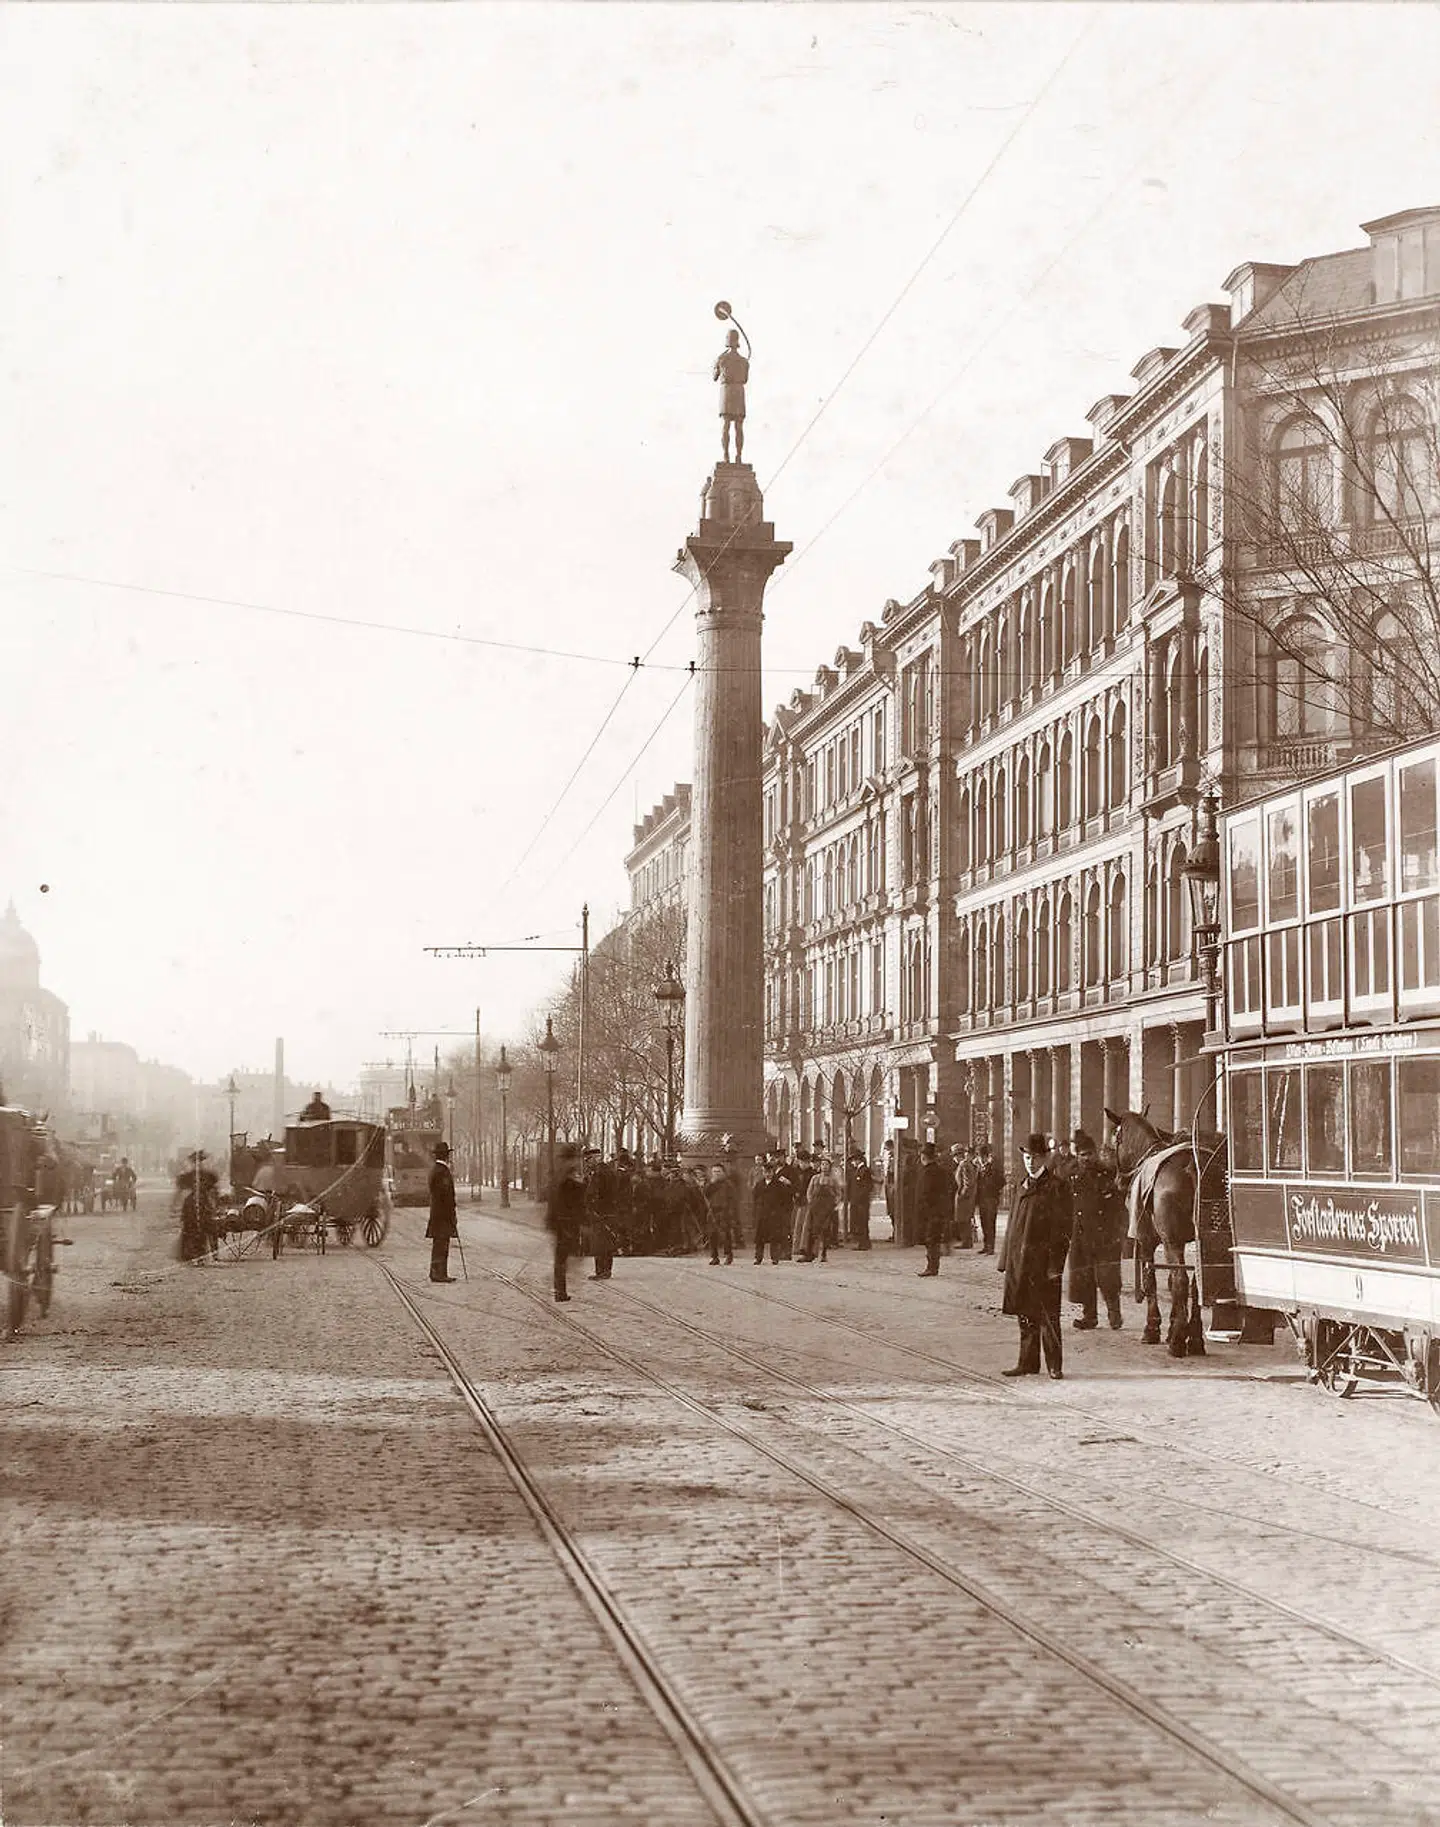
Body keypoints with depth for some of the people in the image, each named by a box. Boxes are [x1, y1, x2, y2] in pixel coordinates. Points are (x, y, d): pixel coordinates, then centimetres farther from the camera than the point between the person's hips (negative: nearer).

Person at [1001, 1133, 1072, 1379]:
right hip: (1019, 1262, 7)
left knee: (1048, 1316, -4)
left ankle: (1054, 1365, 2)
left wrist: (1055, 1264, -17)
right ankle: (1028, 1363, 18)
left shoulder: (1056, 1187, -6)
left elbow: (1061, 1229, -11)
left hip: (1043, 1263, -7)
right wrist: (1007, 1260, 15)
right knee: (1025, 1315, 11)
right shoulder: (1024, 1188, 17)